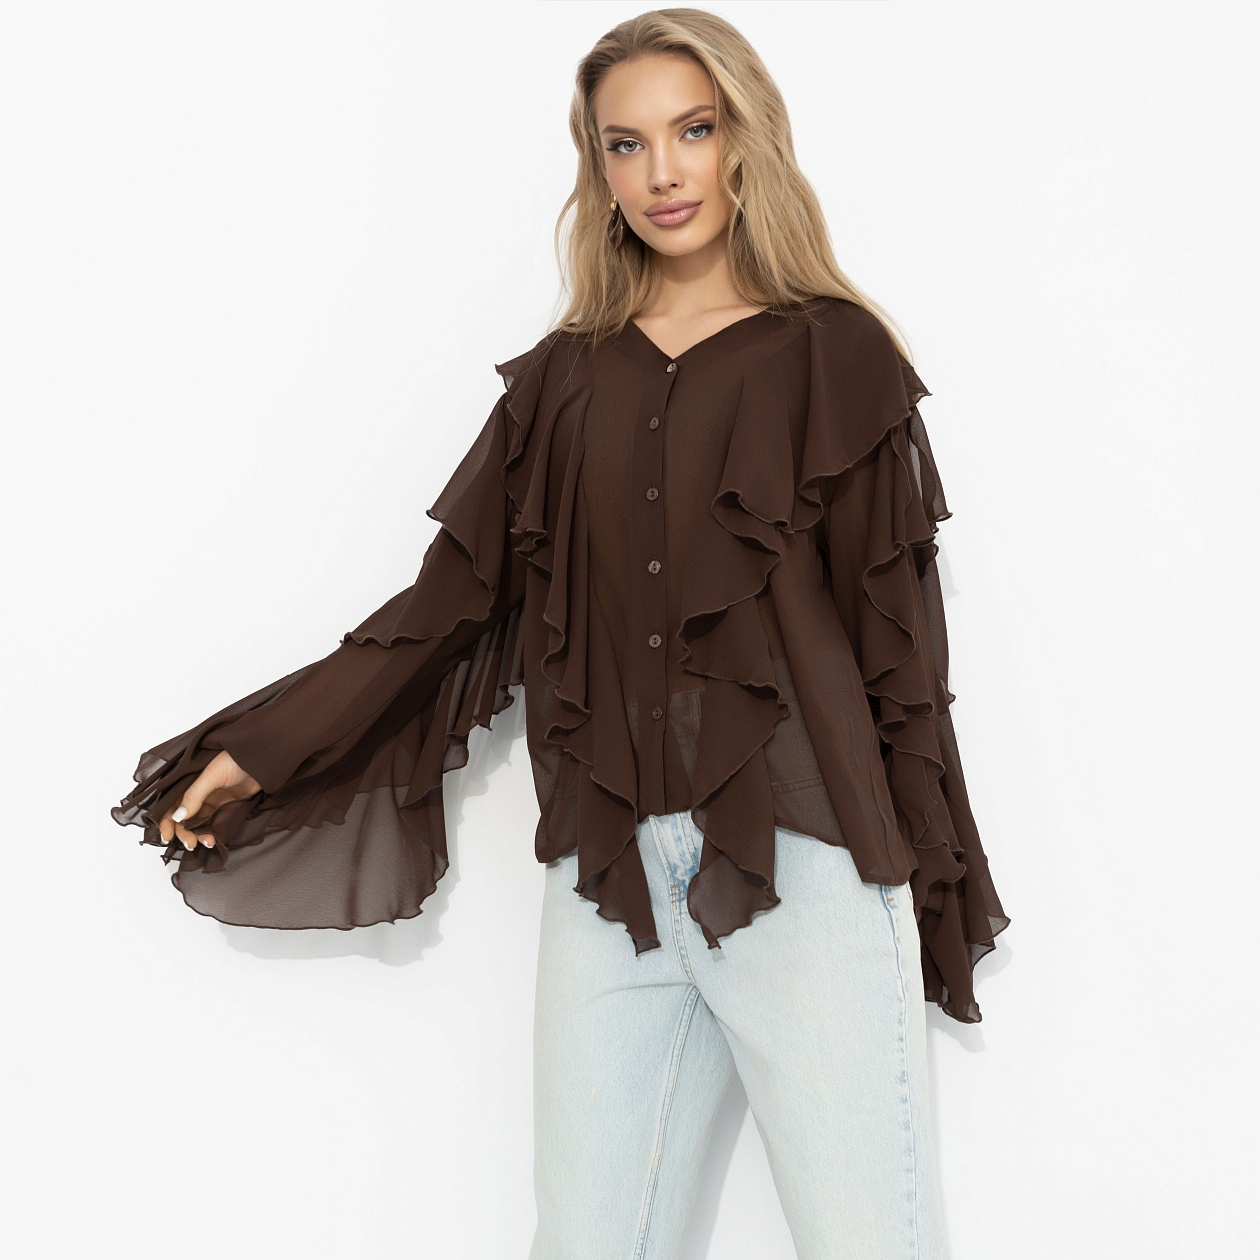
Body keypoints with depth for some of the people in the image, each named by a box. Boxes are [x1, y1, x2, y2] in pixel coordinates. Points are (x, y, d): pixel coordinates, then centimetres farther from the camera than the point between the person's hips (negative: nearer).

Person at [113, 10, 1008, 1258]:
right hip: (612, 874, 3)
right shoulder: (563, 380, 13)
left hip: (803, 863, -2)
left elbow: (894, 632, 3)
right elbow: (458, 591, 15)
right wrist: (267, 747, 14)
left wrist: (936, 888, 4)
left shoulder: (834, 354, 5)